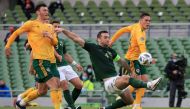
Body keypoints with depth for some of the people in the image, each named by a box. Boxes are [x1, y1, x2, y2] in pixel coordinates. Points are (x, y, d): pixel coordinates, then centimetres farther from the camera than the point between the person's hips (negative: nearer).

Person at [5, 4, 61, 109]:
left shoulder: (50, 27, 19)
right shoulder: (31, 24, 1)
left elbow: (55, 42, 13)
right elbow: (16, 33, 8)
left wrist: (50, 37, -8)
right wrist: (7, 46, 4)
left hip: (51, 61, 7)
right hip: (40, 60, -7)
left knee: (41, 90, 8)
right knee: (54, 86, -17)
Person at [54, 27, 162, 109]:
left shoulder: (110, 51, 15)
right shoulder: (93, 48, -1)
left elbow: (121, 61, 29)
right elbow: (76, 39, -5)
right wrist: (63, 30, -11)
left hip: (117, 79, 8)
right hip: (108, 82, -8)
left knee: (129, 100, 9)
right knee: (126, 78, -34)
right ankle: (148, 85, -42)